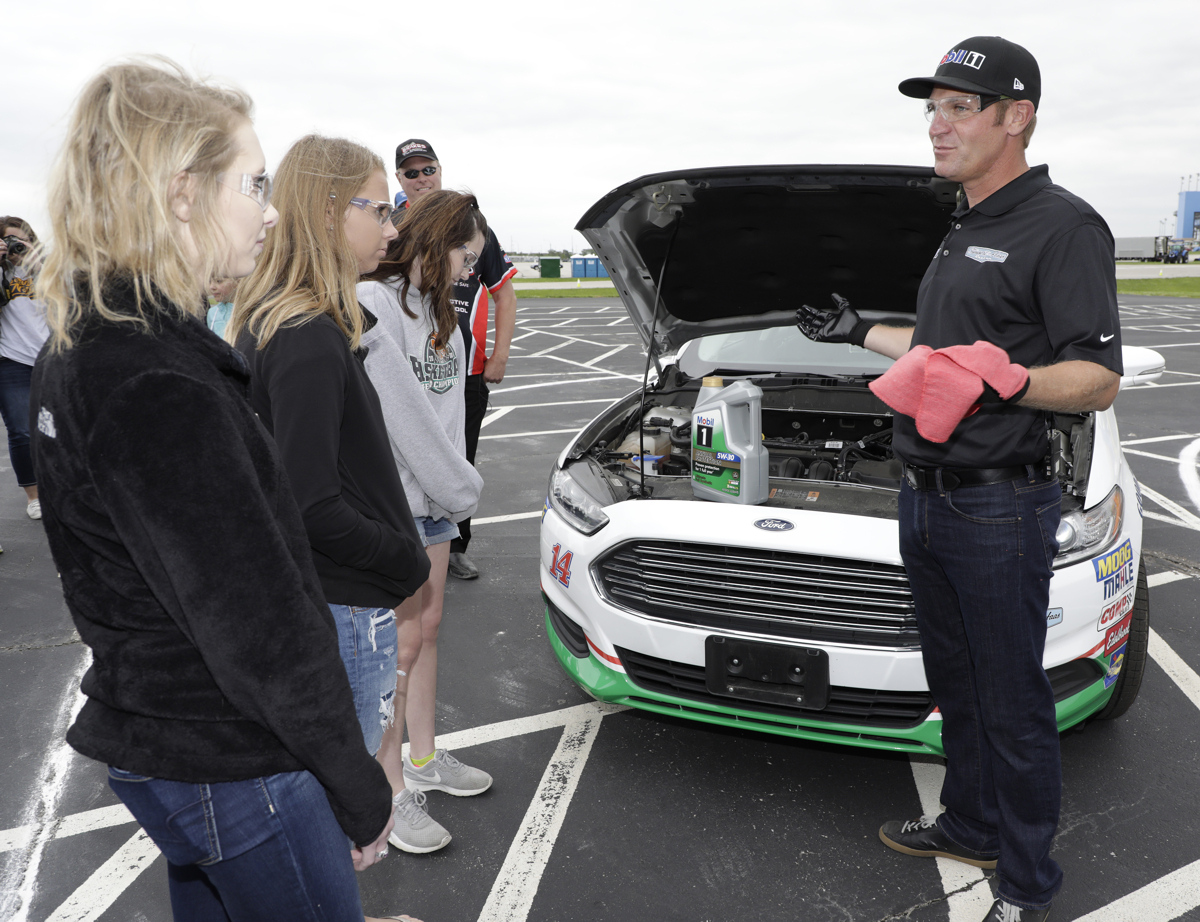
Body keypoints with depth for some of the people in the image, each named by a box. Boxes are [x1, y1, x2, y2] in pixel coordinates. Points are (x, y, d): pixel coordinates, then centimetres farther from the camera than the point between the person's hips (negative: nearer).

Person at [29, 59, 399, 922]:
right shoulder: (159, 388, -27)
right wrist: (360, 789, -14)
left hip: (151, 740, 9)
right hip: (232, 770, -9)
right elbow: (260, 630, -26)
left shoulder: (81, 350, 4)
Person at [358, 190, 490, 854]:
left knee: (427, 629, 17)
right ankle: (393, 793, 15)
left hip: (433, 499, 8)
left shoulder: (437, 309, 13)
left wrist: (457, 484, 3)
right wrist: (462, 487, -12)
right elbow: (404, 413, -19)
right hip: (389, 500, -8)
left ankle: (423, 759, 33)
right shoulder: (371, 306, -16)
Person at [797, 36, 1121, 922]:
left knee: (1013, 705, 5)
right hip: (926, 496, 9)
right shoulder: (962, 231, 17)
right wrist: (863, 332, 33)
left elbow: (1098, 378, -18)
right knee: (956, 684, 21)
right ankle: (969, 825, 39)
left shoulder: (1062, 226, -13)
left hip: (998, 507, -9)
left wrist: (1007, 385, -35)